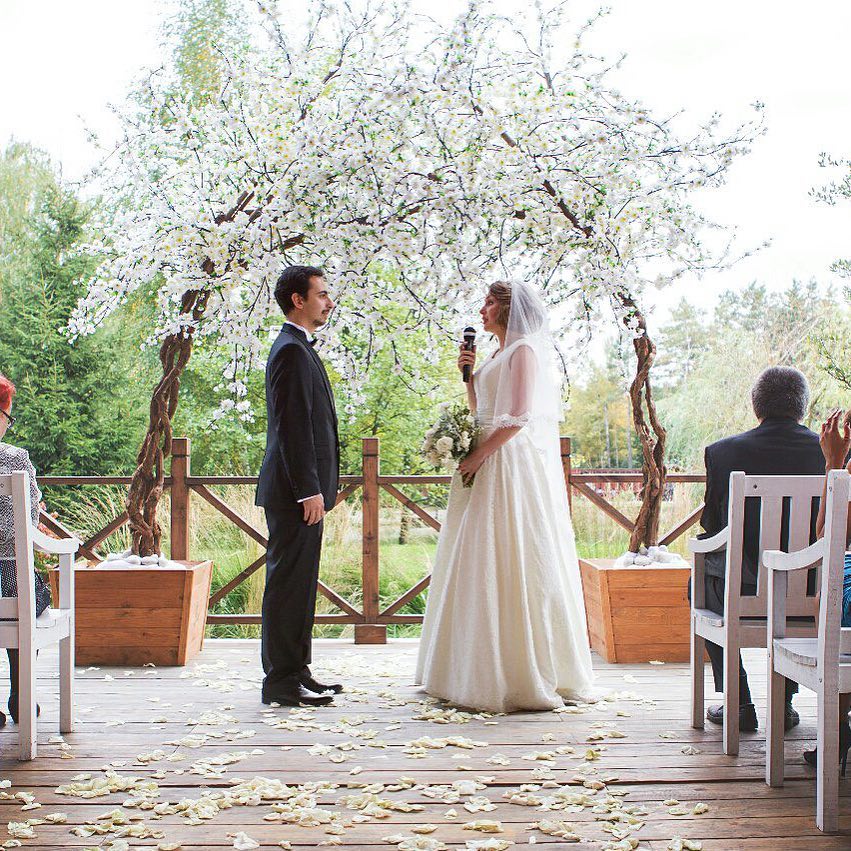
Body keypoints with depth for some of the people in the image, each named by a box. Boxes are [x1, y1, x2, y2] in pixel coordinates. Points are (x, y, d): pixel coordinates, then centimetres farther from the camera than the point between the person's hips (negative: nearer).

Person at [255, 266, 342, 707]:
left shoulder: (297, 348, 19)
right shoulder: (292, 350, -13)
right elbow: (293, 426, -20)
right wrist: (309, 490, -21)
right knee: (289, 582, -6)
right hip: (296, 489, -11)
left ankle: (296, 672, 21)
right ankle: (281, 680, -1)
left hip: (300, 488, 11)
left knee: (299, 583, 14)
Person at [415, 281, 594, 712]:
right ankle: (483, 667, 15)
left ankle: (525, 674, -3)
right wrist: (469, 375, 10)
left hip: (512, 465, -10)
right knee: (484, 563, 9)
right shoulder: (499, 354, 19)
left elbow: (518, 417, -17)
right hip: (488, 465, 10)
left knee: (508, 562, -8)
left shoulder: (524, 350, -9)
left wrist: (478, 456, -17)